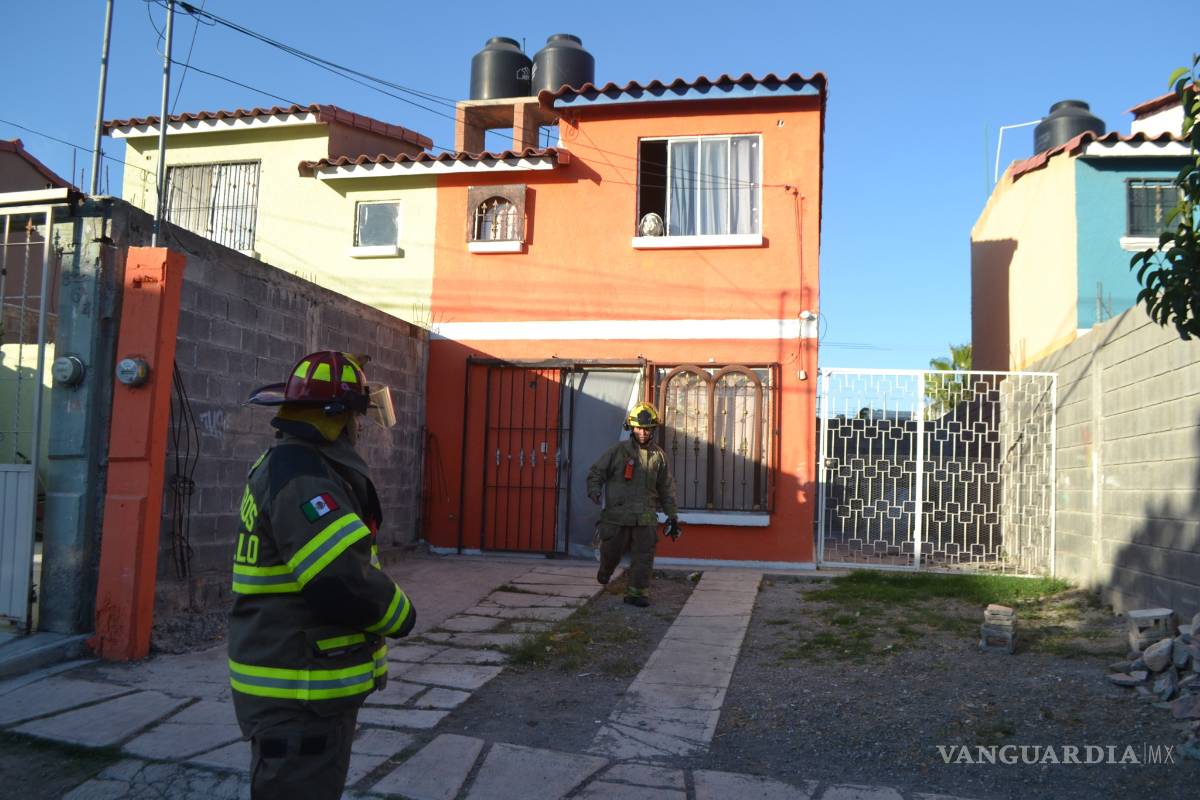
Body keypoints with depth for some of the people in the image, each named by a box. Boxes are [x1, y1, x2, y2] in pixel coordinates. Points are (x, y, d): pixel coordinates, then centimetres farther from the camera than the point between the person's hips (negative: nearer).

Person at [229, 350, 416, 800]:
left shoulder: (290, 465, 13)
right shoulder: (302, 476, -23)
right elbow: (342, 582, -30)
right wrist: (401, 615, -13)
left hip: (308, 688, 11)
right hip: (298, 700, -11)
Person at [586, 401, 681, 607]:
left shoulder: (658, 455, 9)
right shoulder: (618, 450, 0)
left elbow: (667, 489, 16)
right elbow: (596, 472, 5)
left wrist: (673, 516, 15)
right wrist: (594, 492, -14)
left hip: (646, 517, 2)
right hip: (617, 514, -1)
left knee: (643, 557, -4)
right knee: (611, 551, 9)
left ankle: (637, 592, 6)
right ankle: (605, 572, 41)